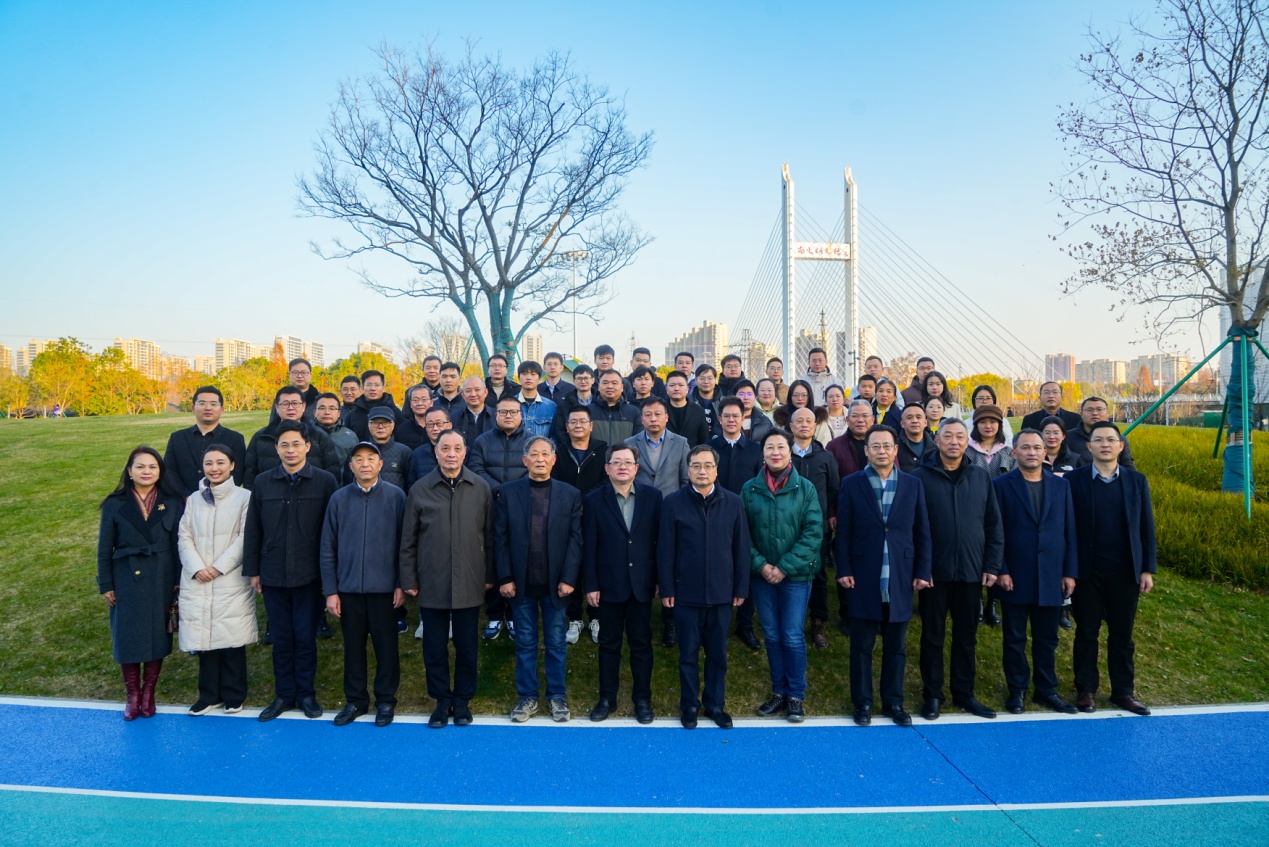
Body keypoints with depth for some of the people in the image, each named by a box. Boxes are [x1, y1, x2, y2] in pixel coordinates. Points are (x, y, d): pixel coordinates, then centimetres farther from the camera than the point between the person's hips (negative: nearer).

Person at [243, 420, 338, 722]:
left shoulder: (325, 481, -4)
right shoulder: (262, 483, 4)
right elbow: (252, 530, 7)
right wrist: (252, 570, 5)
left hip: (309, 575, -2)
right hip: (273, 575, 2)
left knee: (306, 638, 6)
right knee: (281, 639, 11)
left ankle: (306, 693, 22)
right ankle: (284, 694, 25)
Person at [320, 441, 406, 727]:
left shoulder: (396, 496, -4)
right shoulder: (339, 498, 1)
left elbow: (404, 543, -3)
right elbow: (328, 548, 3)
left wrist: (402, 584, -5)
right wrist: (330, 591, 1)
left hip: (384, 587, -2)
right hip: (348, 588, 2)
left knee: (386, 645, 7)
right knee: (353, 646, 12)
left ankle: (386, 700, 23)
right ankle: (355, 700, 27)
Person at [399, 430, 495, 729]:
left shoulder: (481, 488, -1)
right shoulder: (420, 489, -2)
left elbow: (489, 535, 3)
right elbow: (408, 540, 2)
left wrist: (490, 575, 4)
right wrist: (409, 579, 1)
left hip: (470, 584, 0)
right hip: (431, 583, 0)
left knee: (467, 646, 11)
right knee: (435, 647, 10)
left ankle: (462, 699, 27)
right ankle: (441, 699, 27)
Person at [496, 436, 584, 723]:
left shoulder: (570, 494, 1)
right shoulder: (508, 492, 1)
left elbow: (576, 539, -3)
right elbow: (501, 538, -1)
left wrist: (568, 579, -10)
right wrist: (505, 578, -7)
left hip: (556, 584, 0)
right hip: (521, 584, 0)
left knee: (556, 643, 10)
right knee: (525, 643, 10)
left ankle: (557, 696, 23)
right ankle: (527, 697, 23)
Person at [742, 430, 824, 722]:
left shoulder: (805, 488, -4)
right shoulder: (749, 489, 0)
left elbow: (814, 532, -8)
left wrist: (785, 567, -13)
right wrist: (760, 565, -10)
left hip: (796, 575, -2)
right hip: (761, 575, 2)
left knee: (792, 636, 1)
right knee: (772, 636, 11)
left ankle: (796, 695, 18)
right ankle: (779, 692, 25)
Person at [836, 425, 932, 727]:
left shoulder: (913, 484, 4)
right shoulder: (851, 484, 0)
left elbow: (922, 532, 5)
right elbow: (843, 531, -1)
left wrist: (922, 572, 0)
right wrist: (844, 571, -7)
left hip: (901, 578, 2)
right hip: (864, 578, -1)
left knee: (896, 646, 11)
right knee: (861, 646, 7)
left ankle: (893, 702, 25)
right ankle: (862, 703, 20)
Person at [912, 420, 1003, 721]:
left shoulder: (981, 477, 4)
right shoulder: (921, 477, -5)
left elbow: (994, 524, 6)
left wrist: (992, 565, 0)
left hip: (971, 571, 3)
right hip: (935, 571, -2)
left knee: (966, 636, 13)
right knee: (933, 635, 8)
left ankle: (964, 693, 27)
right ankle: (932, 695, 20)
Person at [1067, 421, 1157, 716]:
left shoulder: (1137, 480, 4)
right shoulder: (1074, 479, -4)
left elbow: (1146, 528, 5)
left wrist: (1148, 569, 0)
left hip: (1126, 571, 2)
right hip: (1088, 571, -2)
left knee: (1122, 635, 11)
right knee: (1086, 633, 8)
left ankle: (1124, 691, 23)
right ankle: (1086, 689, 19)